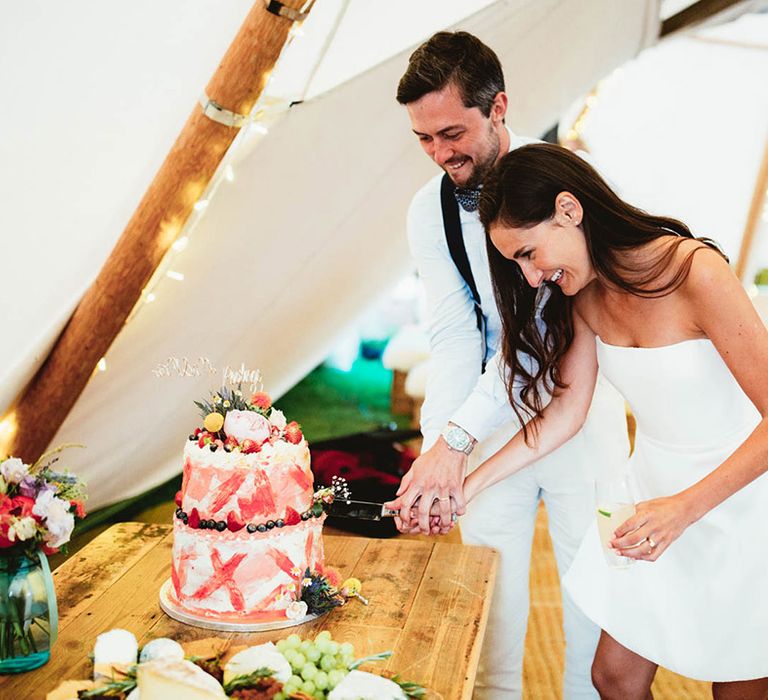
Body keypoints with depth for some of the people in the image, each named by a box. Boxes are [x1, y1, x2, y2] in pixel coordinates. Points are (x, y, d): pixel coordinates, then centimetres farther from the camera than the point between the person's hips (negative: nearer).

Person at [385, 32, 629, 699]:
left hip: (581, 406, -2)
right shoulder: (429, 211, -4)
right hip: (492, 418, 3)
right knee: (489, 600, 7)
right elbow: (454, 337, -10)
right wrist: (437, 448, -25)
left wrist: (456, 437, -34)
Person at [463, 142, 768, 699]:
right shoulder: (587, 291, -2)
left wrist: (684, 507, -30)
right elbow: (566, 409, 2)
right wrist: (468, 486, -2)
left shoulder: (695, 271, -24)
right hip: (655, 490, 6)